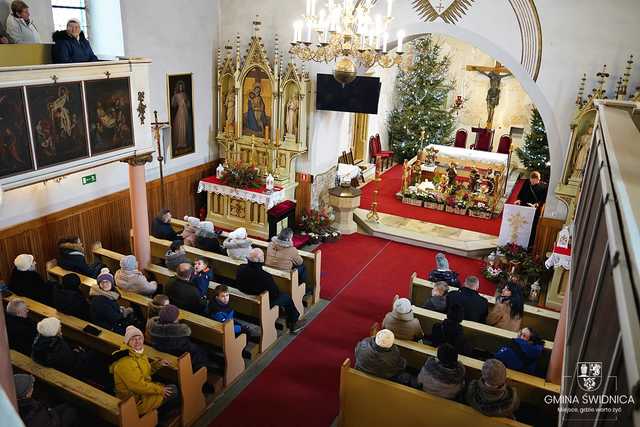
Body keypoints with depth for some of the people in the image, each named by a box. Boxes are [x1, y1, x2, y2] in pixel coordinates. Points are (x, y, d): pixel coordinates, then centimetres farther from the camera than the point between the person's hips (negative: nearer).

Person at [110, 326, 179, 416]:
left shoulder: (138, 353, 2)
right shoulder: (125, 363, -27)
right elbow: (138, 386, -28)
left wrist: (158, 364, 1)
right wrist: (160, 390, -20)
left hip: (142, 390, 9)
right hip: (135, 401, -9)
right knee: (173, 391, -9)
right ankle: (156, 416, 12)